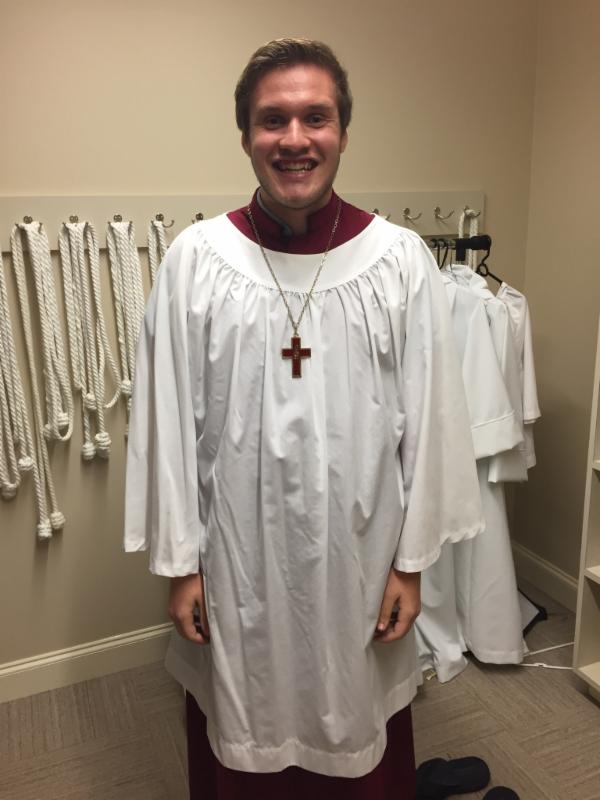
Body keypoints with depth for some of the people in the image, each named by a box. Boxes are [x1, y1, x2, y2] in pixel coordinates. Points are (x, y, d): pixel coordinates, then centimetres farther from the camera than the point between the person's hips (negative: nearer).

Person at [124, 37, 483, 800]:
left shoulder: (401, 259, -8)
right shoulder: (194, 258, -8)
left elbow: (428, 418, -3)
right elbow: (167, 421, -4)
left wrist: (412, 559, 0)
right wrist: (179, 561, -1)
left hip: (359, 556, 1)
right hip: (236, 561, 0)